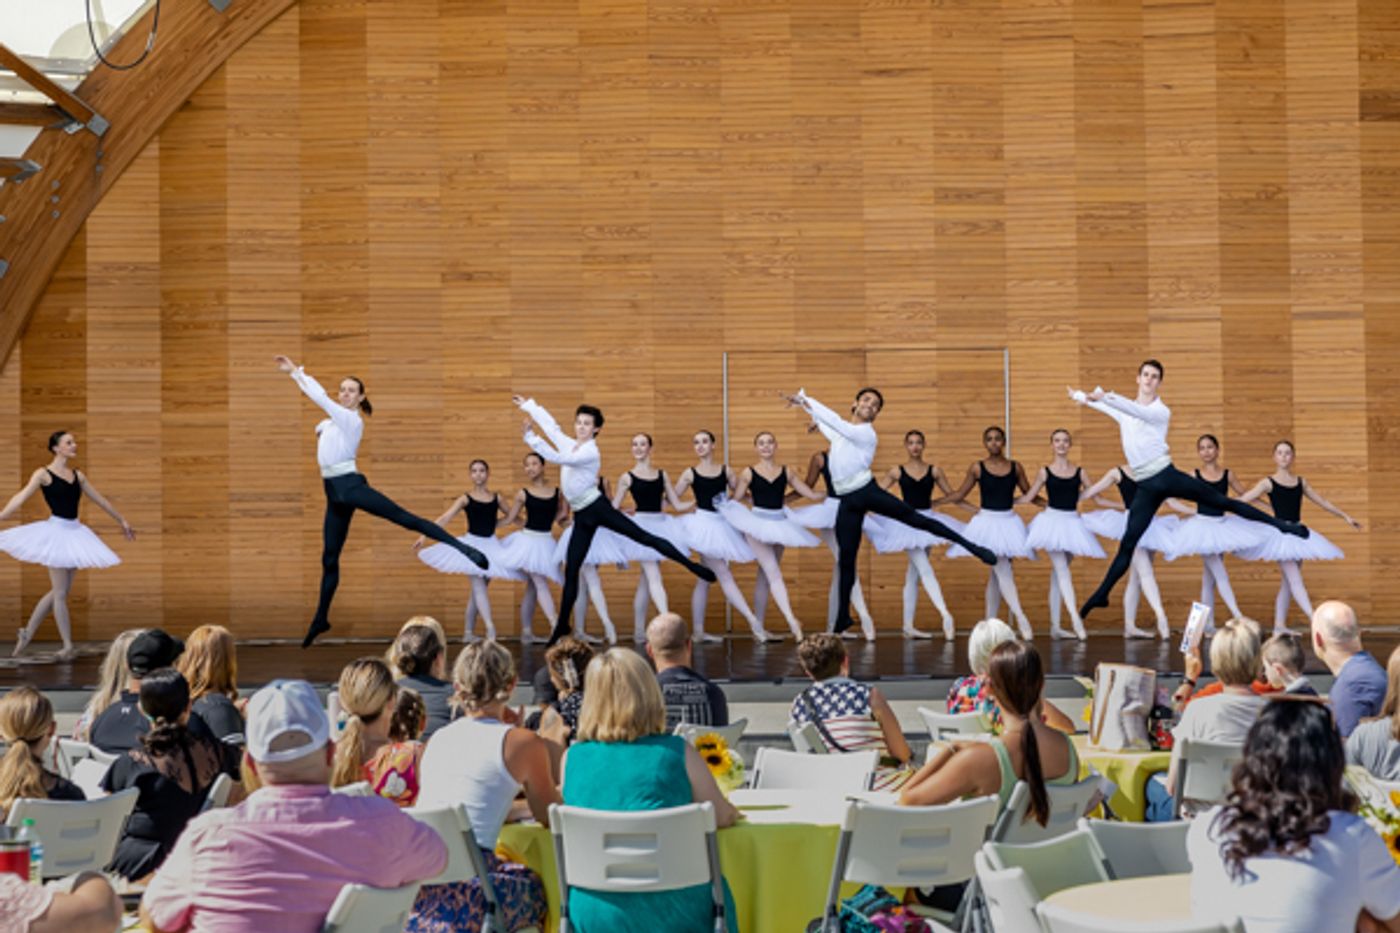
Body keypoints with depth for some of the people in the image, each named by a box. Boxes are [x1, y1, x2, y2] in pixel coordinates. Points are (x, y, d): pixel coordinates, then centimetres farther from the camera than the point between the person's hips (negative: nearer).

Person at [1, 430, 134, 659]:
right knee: (60, 593, -3)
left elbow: (100, 500, 20)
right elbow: (22, 496, -19)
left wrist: (122, 521, 26)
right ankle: (68, 645, 2)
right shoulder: (43, 474, -6)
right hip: (57, 532, -6)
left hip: (75, 533, 6)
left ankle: (27, 634, 21)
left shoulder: (77, 475, 12)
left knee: (58, 591, 9)